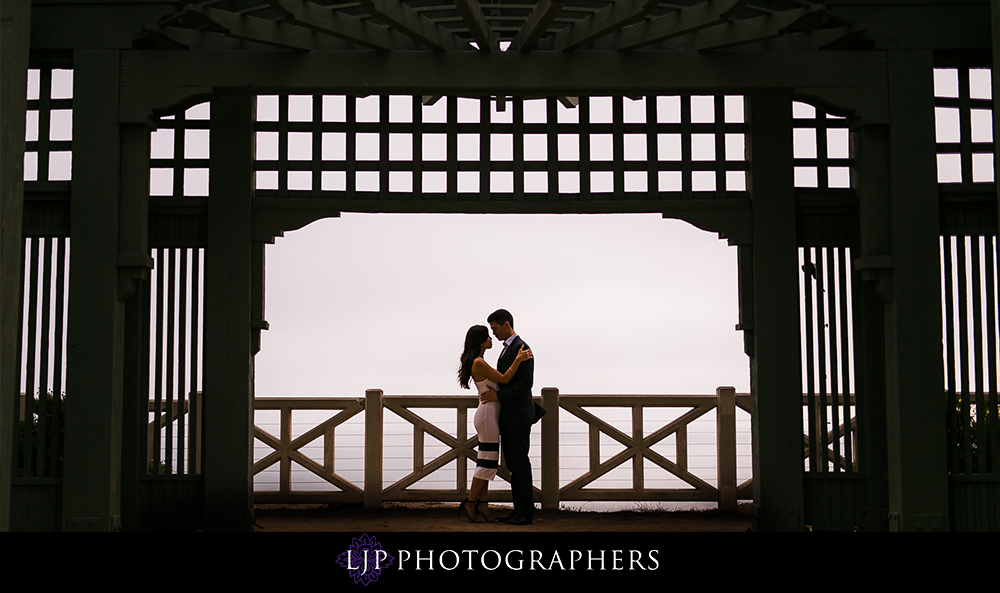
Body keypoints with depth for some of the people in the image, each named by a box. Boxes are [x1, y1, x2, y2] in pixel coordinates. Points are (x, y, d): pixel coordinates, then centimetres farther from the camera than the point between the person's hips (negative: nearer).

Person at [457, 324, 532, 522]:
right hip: (487, 414, -10)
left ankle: (482, 504, 11)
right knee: (488, 461, -6)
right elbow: (504, 379, -17)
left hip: (488, 414, 10)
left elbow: (499, 380, 21)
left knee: (487, 461, 10)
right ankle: (470, 502, 0)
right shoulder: (478, 363, -17)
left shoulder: (478, 362, 15)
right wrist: (518, 360, -20)